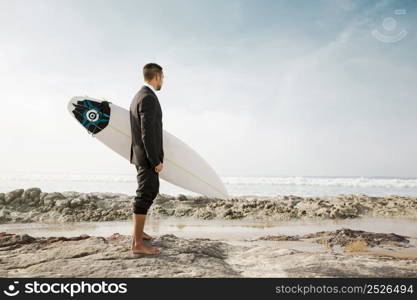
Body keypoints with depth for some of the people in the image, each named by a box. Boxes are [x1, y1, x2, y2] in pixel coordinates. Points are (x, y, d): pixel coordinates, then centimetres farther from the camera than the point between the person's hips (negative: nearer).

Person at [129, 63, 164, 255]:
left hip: (141, 154, 10)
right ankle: (138, 244, 2)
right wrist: (156, 161, -21)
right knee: (145, 196, -5)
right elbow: (148, 133, -24)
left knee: (148, 192, 20)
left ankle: (137, 232, 32)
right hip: (147, 156, -10)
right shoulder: (149, 98, -18)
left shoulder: (139, 96, 15)